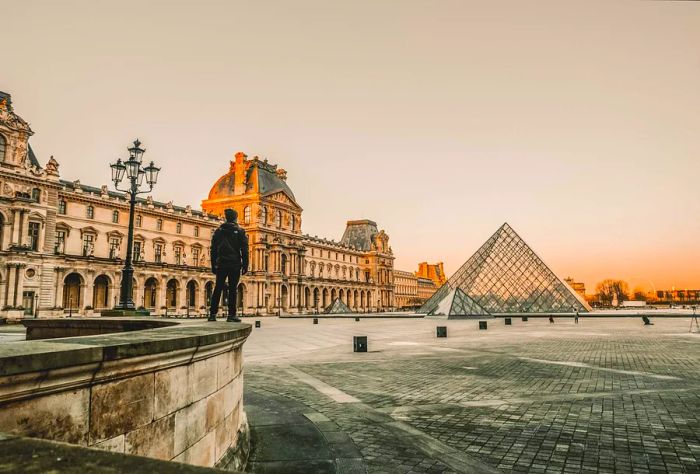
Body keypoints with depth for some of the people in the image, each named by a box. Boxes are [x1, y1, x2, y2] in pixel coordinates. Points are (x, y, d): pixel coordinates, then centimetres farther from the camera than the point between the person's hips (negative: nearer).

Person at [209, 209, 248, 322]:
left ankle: (212, 314, 4)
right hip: (234, 265, -3)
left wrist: (213, 265, 16)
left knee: (218, 289, 7)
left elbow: (213, 250, 11)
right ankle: (231, 315, -2)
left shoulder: (218, 231, 10)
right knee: (232, 290, -1)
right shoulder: (240, 231, 0)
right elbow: (244, 250, -5)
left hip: (221, 265, 3)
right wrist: (245, 265, -1)